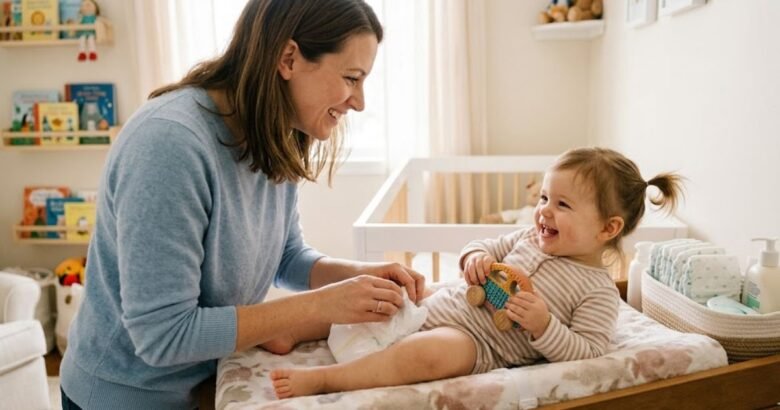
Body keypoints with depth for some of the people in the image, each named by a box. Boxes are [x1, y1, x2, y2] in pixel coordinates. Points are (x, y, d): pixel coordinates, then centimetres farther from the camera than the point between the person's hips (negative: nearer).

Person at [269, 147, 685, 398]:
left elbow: (586, 352, -11)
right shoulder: (530, 236, 11)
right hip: (440, 304, 8)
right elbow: (488, 245, 19)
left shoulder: (599, 293, -6)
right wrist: (475, 257, -5)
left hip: (478, 344, -8)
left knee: (429, 352, -38)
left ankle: (320, 378, -32)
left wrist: (543, 325, -27)